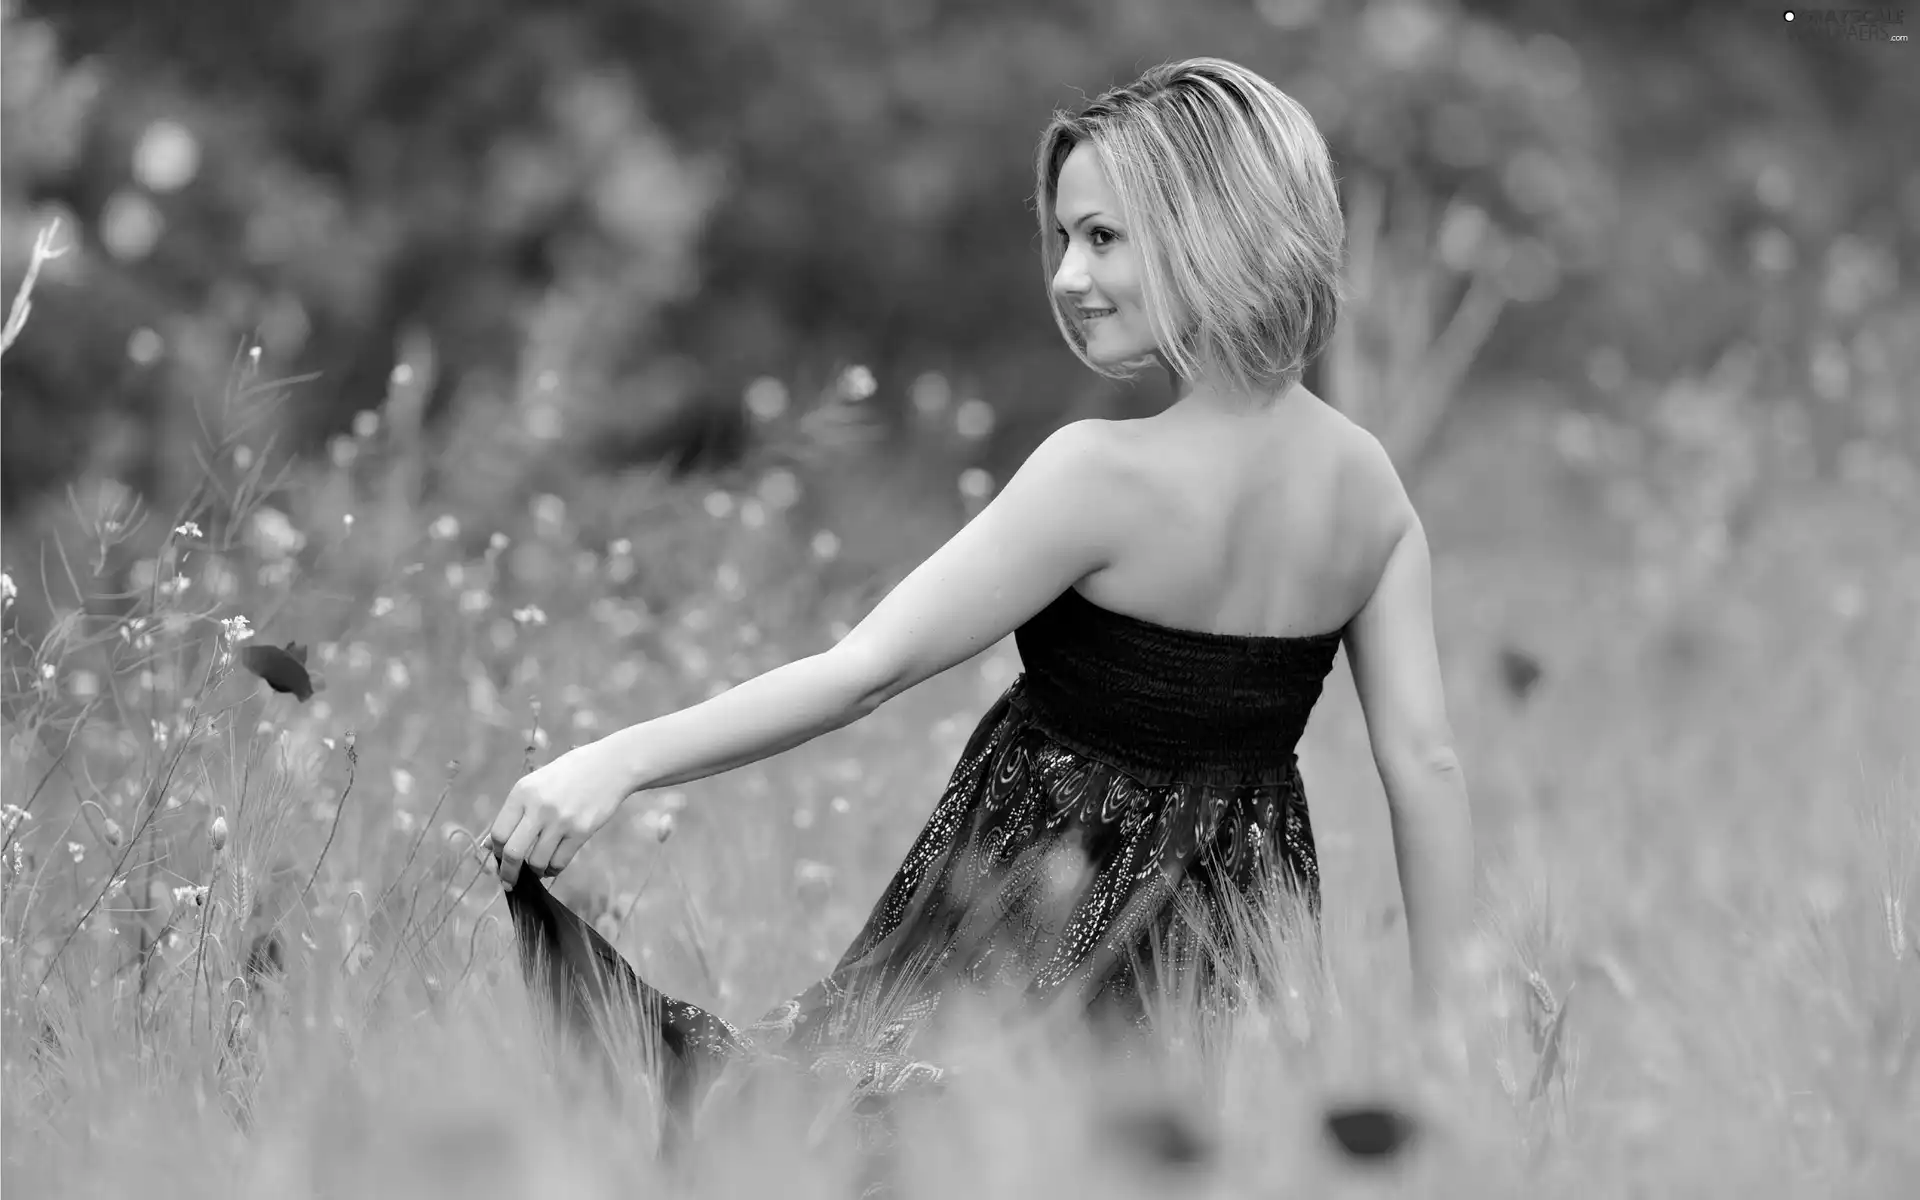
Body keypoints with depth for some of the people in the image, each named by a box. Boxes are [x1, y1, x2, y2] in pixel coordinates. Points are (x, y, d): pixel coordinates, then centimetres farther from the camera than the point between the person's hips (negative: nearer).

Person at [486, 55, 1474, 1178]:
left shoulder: (1104, 475, -21)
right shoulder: (1367, 479, -3)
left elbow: (866, 671, -22)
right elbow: (1427, 763, -3)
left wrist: (620, 759, -21)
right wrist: (1447, 1032, 3)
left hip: (1050, 933, -7)